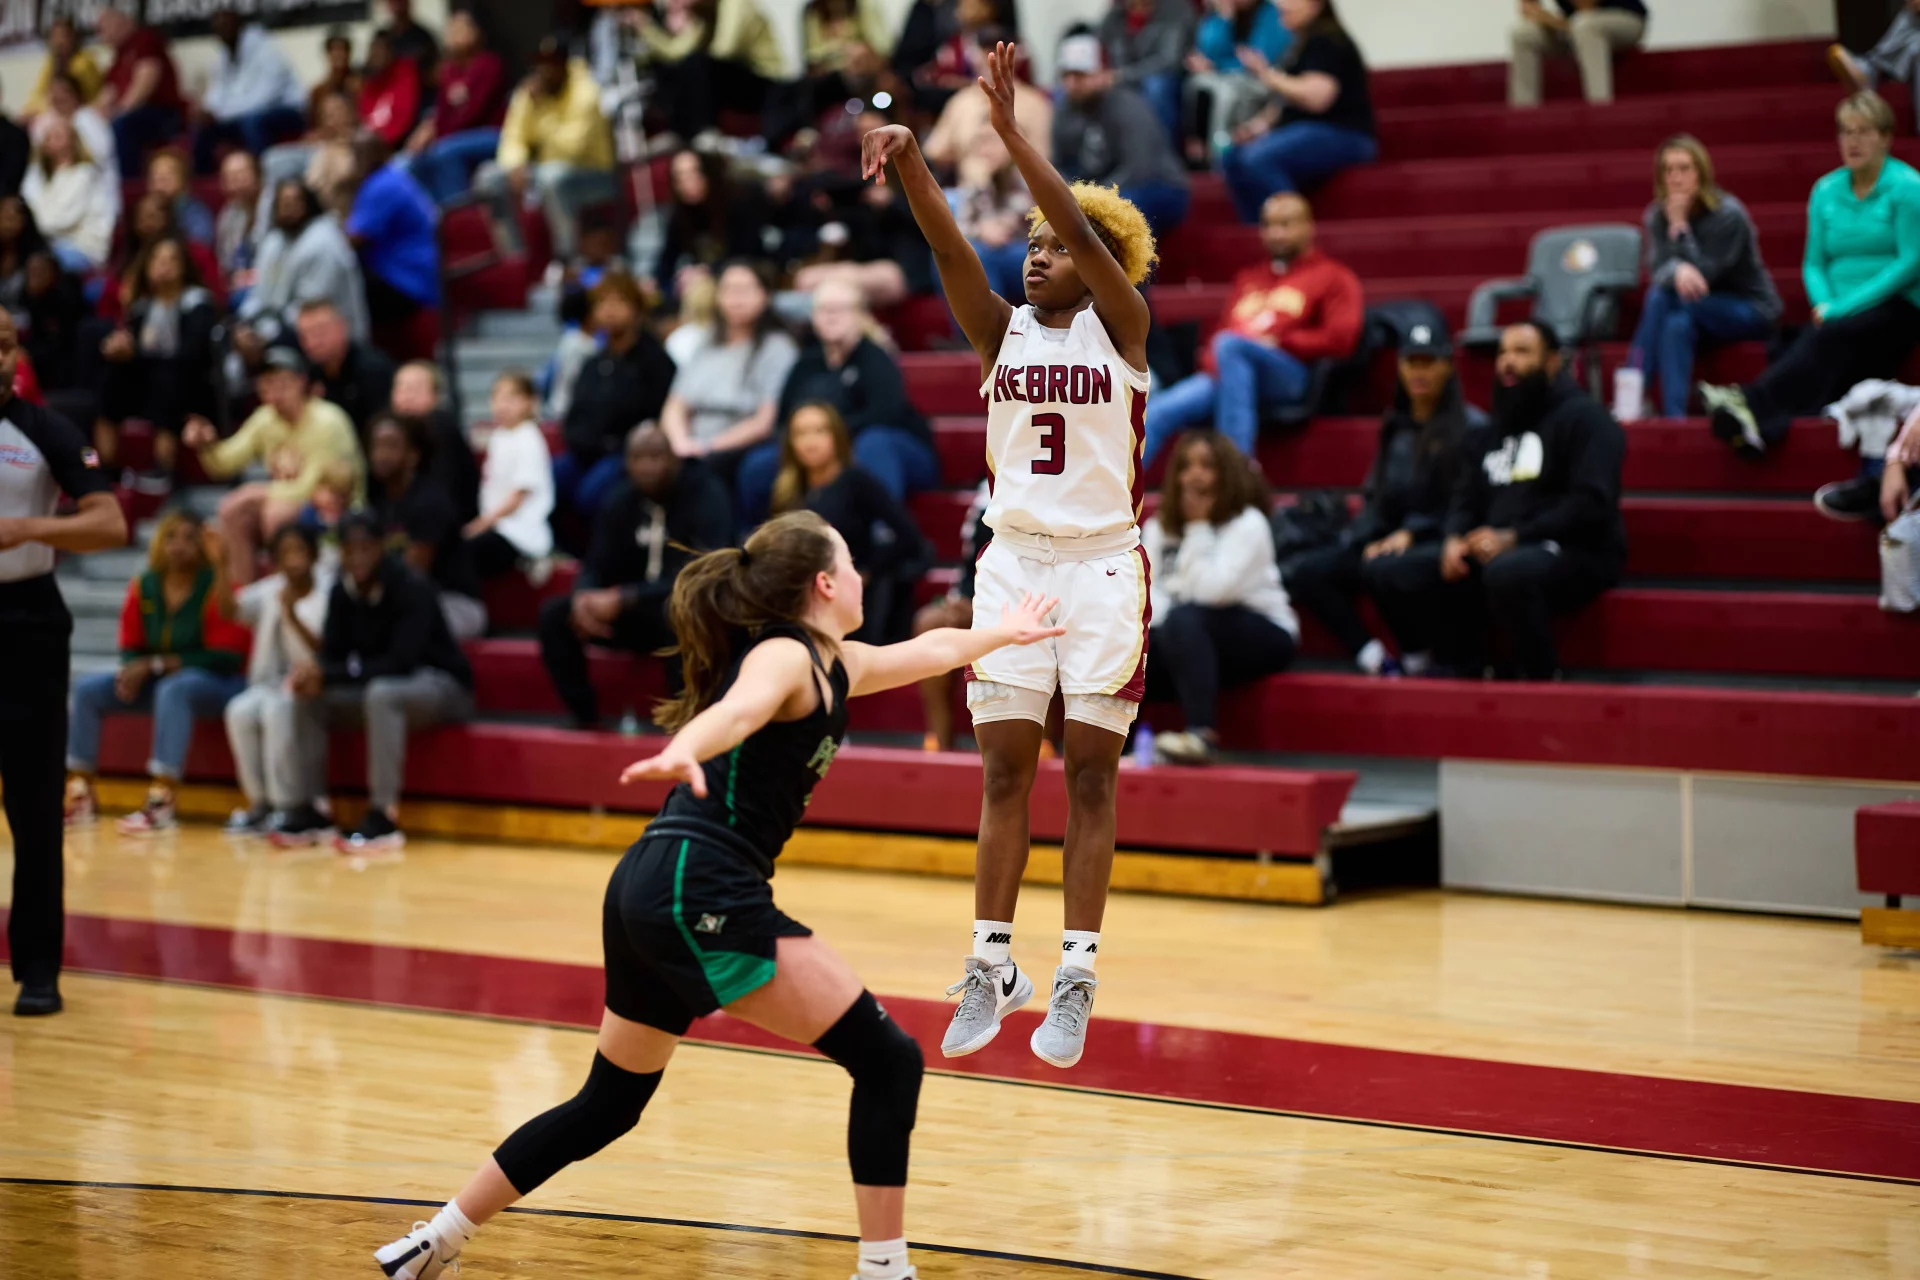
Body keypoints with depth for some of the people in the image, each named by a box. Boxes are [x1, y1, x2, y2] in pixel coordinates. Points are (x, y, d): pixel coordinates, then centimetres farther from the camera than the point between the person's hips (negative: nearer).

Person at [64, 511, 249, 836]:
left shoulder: (217, 587, -14)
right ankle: (79, 795, -12)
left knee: (173, 688, -38)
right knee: (87, 690, -10)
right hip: (158, 680, 6)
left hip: (215, 684, -6)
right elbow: (131, 648, 11)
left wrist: (157, 664, -19)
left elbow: (226, 656, -16)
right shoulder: (143, 588, 3)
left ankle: (161, 804, -42)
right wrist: (134, 669, -15)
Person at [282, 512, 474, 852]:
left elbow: (401, 663, -29)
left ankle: (384, 817, -37)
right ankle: (309, 809, -10)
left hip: (443, 686, -7)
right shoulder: (342, 593, -2)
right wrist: (316, 677, -27)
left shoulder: (412, 589, -22)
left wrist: (327, 674, -34)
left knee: (381, 694, -38)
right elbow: (333, 656, -1)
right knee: (308, 698, -12)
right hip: (377, 684, 7)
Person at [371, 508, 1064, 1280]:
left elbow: (928, 652, 41)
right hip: (702, 894, -10)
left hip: (651, 893, 10)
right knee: (888, 1062, -7)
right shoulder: (786, 656, -7)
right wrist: (682, 754, -52)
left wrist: (1004, 633, 58)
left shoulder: (833, 665, 21)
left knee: (610, 1102, 22)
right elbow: (734, 711, -31)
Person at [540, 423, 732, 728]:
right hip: (638, 613, 6)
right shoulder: (621, 503, 2)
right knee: (554, 613, -12)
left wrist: (623, 599, -36)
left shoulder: (707, 497, -16)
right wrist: (583, 598, -25)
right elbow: (597, 567, 2)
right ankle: (585, 720, -13)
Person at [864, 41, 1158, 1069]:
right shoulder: (1001, 330, 8)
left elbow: (1084, 229, -17)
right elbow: (950, 249, -9)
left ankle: (1076, 978, 3)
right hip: (1013, 559, 3)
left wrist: (1008, 128, -26)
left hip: (1102, 564, -3)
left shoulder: (1120, 326, -1)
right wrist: (907, 160, -26)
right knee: (1004, 767, 2)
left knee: (1090, 774, 0)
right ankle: (992, 966, 7)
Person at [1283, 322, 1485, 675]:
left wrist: (1412, 533, -15)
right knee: (1300, 573, -16)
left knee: (1382, 569, -39)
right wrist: (1366, 537, 0)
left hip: (1436, 544, -7)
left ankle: (1419, 659, -19)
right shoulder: (1395, 427, 19)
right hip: (1385, 539, 7)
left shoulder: (1470, 427, -2)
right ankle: (1375, 660, -22)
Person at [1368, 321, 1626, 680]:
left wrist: (1514, 537, -22)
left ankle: (1541, 678, -20)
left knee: (1508, 571, -41)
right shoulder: (1493, 431, 21)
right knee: (1393, 572, -7)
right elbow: (1466, 500, 19)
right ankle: (1463, 668, -5)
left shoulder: (1583, 417, -4)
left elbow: (1591, 503, -16)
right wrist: (1455, 540, -6)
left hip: (1576, 555, -8)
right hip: (1490, 551, 8)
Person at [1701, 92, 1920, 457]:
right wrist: (1825, 304, -10)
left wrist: (1845, 307, -17)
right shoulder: (1826, 190, 12)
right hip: (1840, 313, 4)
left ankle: (1753, 401, -48)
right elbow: (1814, 263, 13)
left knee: (1832, 338, -34)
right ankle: (1761, 426, -53)